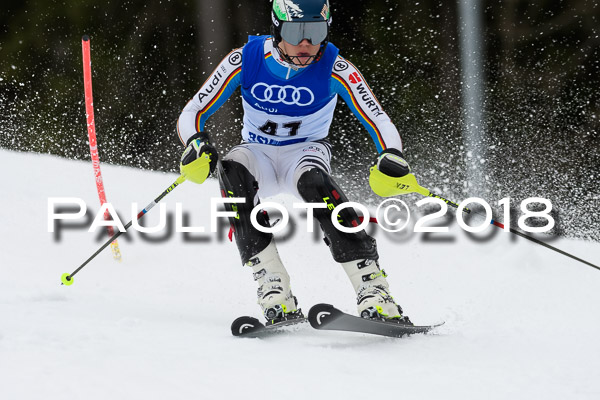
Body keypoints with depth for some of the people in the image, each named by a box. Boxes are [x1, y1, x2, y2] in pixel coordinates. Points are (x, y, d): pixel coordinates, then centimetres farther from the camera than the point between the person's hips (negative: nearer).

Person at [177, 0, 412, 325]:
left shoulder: (335, 68, -17)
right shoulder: (245, 60, -15)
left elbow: (379, 123, -18)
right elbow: (191, 114, -10)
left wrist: (391, 158, -40)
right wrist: (196, 143, -33)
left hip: (306, 151, -1)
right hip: (259, 154, 1)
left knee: (312, 180, -38)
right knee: (233, 172, -35)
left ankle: (373, 293, -42)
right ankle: (275, 297, -39)